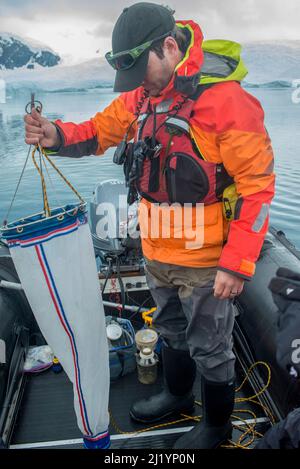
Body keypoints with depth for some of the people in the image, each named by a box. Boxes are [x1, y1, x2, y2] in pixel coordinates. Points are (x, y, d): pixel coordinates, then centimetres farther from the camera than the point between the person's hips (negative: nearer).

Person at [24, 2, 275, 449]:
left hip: (205, 261, -7)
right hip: (156, 254, 7)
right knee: (172, 331, 27)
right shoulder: (142, 95, 2)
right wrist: (56, 135, -13)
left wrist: (237, 263, -20)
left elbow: (257, 184, -20)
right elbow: (98, 131, 9)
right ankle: (177, 395, 55)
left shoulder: (225, 98, -20)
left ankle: (217, 424, 42)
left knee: (209, 347, 14)